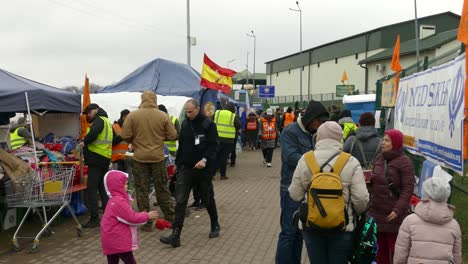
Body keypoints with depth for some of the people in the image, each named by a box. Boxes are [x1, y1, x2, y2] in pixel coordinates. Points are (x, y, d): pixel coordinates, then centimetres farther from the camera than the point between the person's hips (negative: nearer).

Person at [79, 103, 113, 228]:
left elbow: (93, 133, -25)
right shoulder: (106, 121, 22)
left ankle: (94, 219, -5)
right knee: (103, 188, 16)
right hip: (105, 158, 10)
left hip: (96, 158, -10)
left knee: (92, 189, -5)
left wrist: (84, 142, -9)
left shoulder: (99, 119, -7)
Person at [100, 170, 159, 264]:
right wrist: (147, 216, -11)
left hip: (112, 239, 10)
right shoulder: (119, 202, -22)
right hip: (118, 241, -10)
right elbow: (131, 218, -20)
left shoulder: (115, 200, 12)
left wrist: (142, 215, 11)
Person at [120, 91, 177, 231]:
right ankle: (170, 218, 24)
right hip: (158, 157, 1)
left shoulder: (132, 115, -8)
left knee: (142, 190, 8)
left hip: (140, 158, -1)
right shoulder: (163, 116, -6)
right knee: (162, 188, 15)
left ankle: (146, 222, 10)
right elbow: (173, 136, -3)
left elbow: (125, 136, -9)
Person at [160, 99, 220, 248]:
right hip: (186, 168, 4)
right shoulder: (185, 124, 9)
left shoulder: (208, 124, -7)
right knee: (180, 201, -7)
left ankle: (215, 226, 35)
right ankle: (175, 236, -8)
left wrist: (205, 159, -26)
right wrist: (178, 162, 15)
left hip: (203, 169, -4)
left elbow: (213, 145, -12)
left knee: (208, 199, 12)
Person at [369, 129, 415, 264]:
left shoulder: (404, 162, -10)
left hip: (393, 215, -6)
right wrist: (371, 203, 16)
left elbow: (408, 188, -14)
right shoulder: (379, 158, 10)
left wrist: (398, 209, -22)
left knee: (395, 249, 1)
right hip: (376, 212, 6)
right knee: (379, 249, 13)